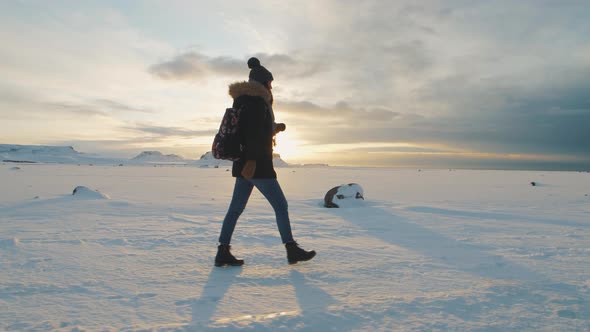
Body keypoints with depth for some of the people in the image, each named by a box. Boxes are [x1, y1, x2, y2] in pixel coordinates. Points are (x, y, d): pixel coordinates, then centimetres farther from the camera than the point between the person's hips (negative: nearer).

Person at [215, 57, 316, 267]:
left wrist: (274, 128, 32)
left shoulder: (245, 101, 20)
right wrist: (252, 160, -27)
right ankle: (292, 250, 7)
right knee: (280, 205, -1)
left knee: (236, 208, 8)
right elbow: (254, 132, -21)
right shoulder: (257, 100, -10)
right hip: (257, 165, -10)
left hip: (244, 164, 10)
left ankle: (223, 252, 10)